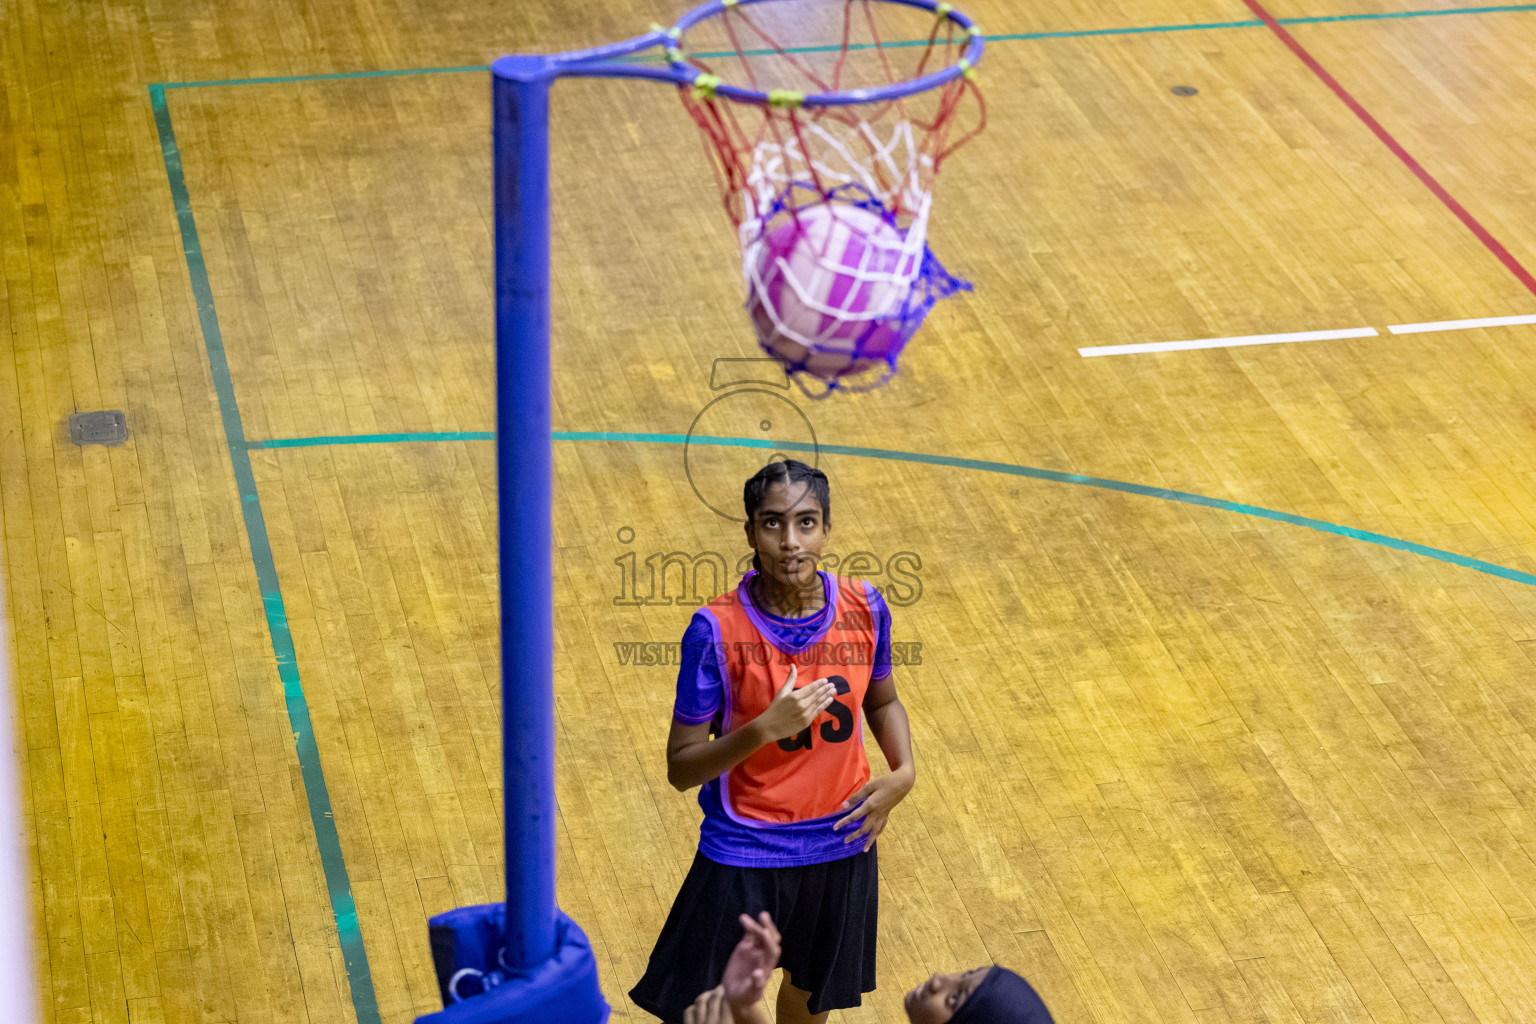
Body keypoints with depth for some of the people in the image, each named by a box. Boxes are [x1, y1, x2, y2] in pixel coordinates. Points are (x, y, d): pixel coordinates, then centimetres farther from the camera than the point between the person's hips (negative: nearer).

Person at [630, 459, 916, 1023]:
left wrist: (904, 772, -6)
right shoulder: (717, 629, -20)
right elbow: (681, 769, -17)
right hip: (743, 855, -4)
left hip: (841, 845, 4)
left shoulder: (863, 608, -8)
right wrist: (765, 728, -32)